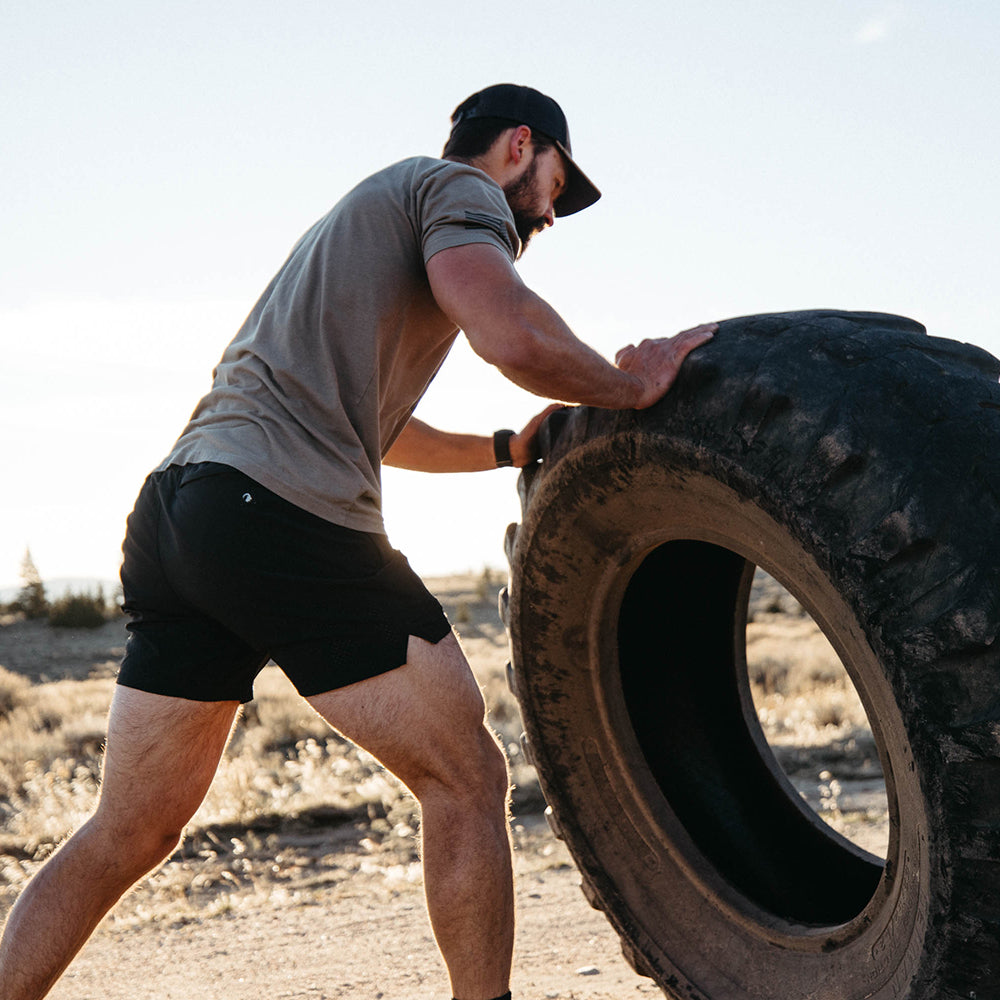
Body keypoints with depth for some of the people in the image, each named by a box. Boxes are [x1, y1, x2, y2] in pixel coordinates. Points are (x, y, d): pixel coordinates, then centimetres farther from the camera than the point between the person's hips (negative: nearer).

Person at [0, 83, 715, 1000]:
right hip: (284, 514, -9)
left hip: (169, 511, 9)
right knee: (466, 780, 3)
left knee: (129, 834, 14)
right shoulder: (457, 186, 6)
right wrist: (632, 385, 1)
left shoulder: (375, 208, 35)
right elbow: (511, 334, -15)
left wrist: (508, 449, 40)